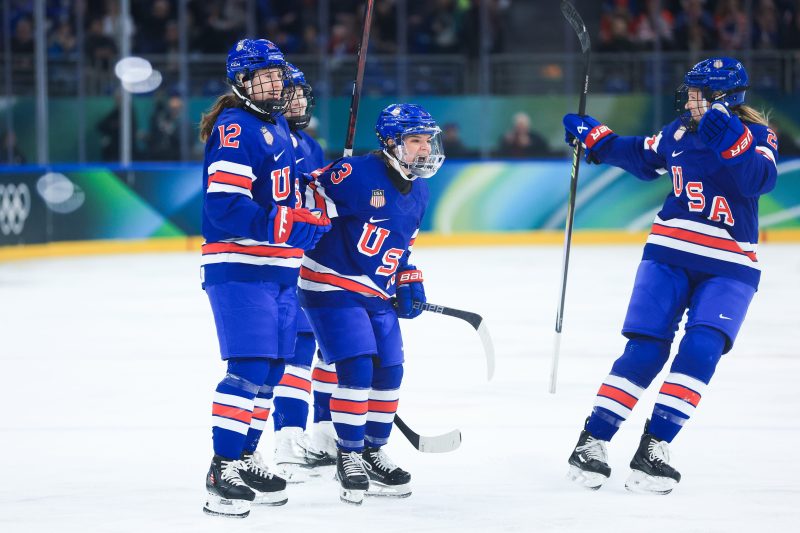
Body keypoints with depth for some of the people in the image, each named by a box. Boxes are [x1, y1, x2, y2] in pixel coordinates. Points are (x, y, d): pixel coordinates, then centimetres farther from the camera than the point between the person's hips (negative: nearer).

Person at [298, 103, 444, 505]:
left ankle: (372, 454, 22)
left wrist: (409, 283, 12)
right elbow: (310, 197, -18)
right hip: (331, 286, -8)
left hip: (377, 295, 8)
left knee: (389, 372, 7)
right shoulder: (356, 174, -18)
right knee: (357, 367, -16)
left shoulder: (418, 193, 10)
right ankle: (348, 457, -3)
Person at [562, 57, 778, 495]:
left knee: (701, 350, -18)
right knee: (645, 350, -6)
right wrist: (594, 137, 21)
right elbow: (643, 159, 24)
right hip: (669, 253, 2)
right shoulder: (680, 131, 5)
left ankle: (652, 450, -13)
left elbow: (761, 180, -26)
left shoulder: (756, 135, -6)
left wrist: (730, 141, -38)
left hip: (730, 266, -2)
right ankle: (591, 441, -2)